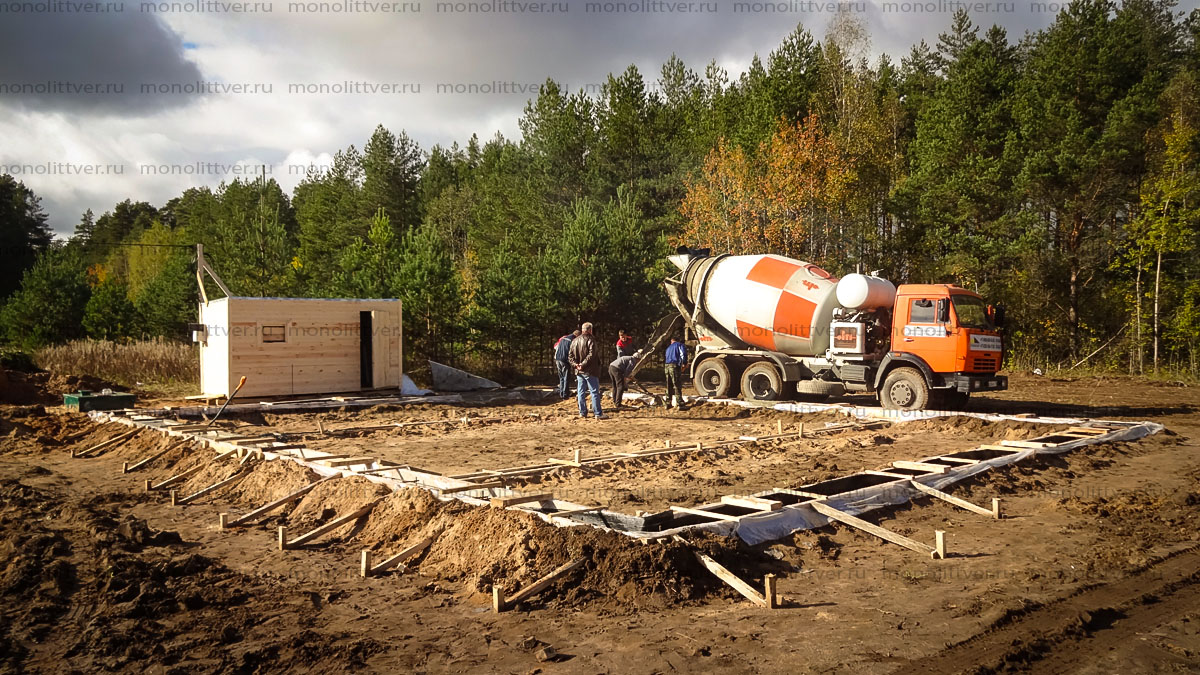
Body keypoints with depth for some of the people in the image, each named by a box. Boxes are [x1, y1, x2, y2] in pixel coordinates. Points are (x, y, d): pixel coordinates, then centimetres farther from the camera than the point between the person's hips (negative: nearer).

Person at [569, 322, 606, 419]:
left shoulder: (574, 341, 11)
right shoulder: (590, 340, -10)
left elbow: (571, 355, 8)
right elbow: (591, 355, -22)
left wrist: (575, 364, -3)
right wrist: (583, 364, -20)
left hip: (579, 371, 6)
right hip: (590, 371, -6)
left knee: (580, 392, 12)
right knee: (594, 392, -3)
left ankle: (582, 412, 14)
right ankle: (598, 413, -4)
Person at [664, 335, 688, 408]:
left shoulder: (669, 347, 27)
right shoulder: (679, 345, 7)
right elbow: (683, 353, -11)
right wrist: (684, 363, -7)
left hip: (667, 366, 6)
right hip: (674, 366, -6)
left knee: (669, 386, 14)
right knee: (677, 386, -8)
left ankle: (668, 403, 17)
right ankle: (680, 403, -13)